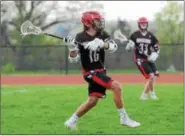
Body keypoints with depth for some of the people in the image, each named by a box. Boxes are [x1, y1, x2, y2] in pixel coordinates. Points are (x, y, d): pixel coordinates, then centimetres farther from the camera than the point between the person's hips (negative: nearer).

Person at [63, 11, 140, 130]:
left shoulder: (102, 35, 2)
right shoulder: (80, 38, -11)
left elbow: (113, 47, -14)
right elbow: (74, 59, -10)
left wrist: (102, 44, -32)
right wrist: (72, 48, -28)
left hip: (100, 71, 7)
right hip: (90, 72, -7)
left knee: (92, 100, 10)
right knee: (116, 86, -21)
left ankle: (72, 121, 24)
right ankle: (124, 118, -13)